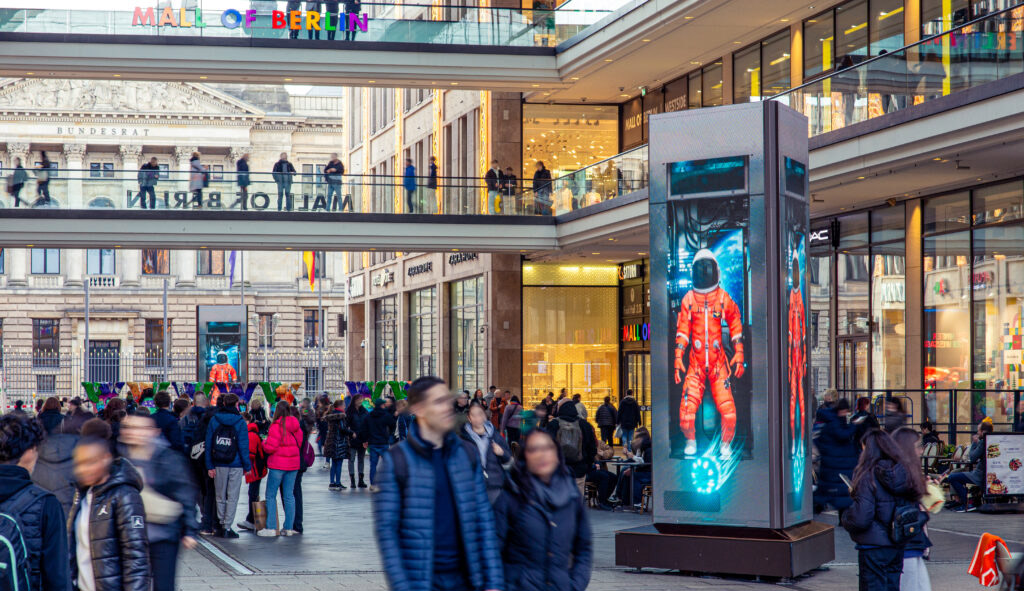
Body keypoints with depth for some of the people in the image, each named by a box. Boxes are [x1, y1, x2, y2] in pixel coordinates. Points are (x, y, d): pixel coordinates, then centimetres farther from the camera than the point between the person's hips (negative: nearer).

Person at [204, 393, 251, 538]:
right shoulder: (240, 422, -5)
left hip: (219, 465, 3)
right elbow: (244, 446, -5)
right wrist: (247, 466, 2)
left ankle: (221, 525, 15)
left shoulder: (213, 420, 3)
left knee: (220, 497, 13)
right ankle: (227, 527, -1)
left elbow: (208, 444, 2)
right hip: (236, 465, -3)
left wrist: (209, 466, 5)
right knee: (232, 497, 2)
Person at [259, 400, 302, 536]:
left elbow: (270, 447, -16)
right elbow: (300, 443, 13)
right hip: (293, 465, 6)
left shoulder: (277, 426, -14)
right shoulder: (295, 426, 4)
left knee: (271, 496, 2)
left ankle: (271, 528, -3)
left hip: (278, 465, -6)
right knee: (289, 496, 9)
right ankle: (288, 528, 10)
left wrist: (264, 442, 4)